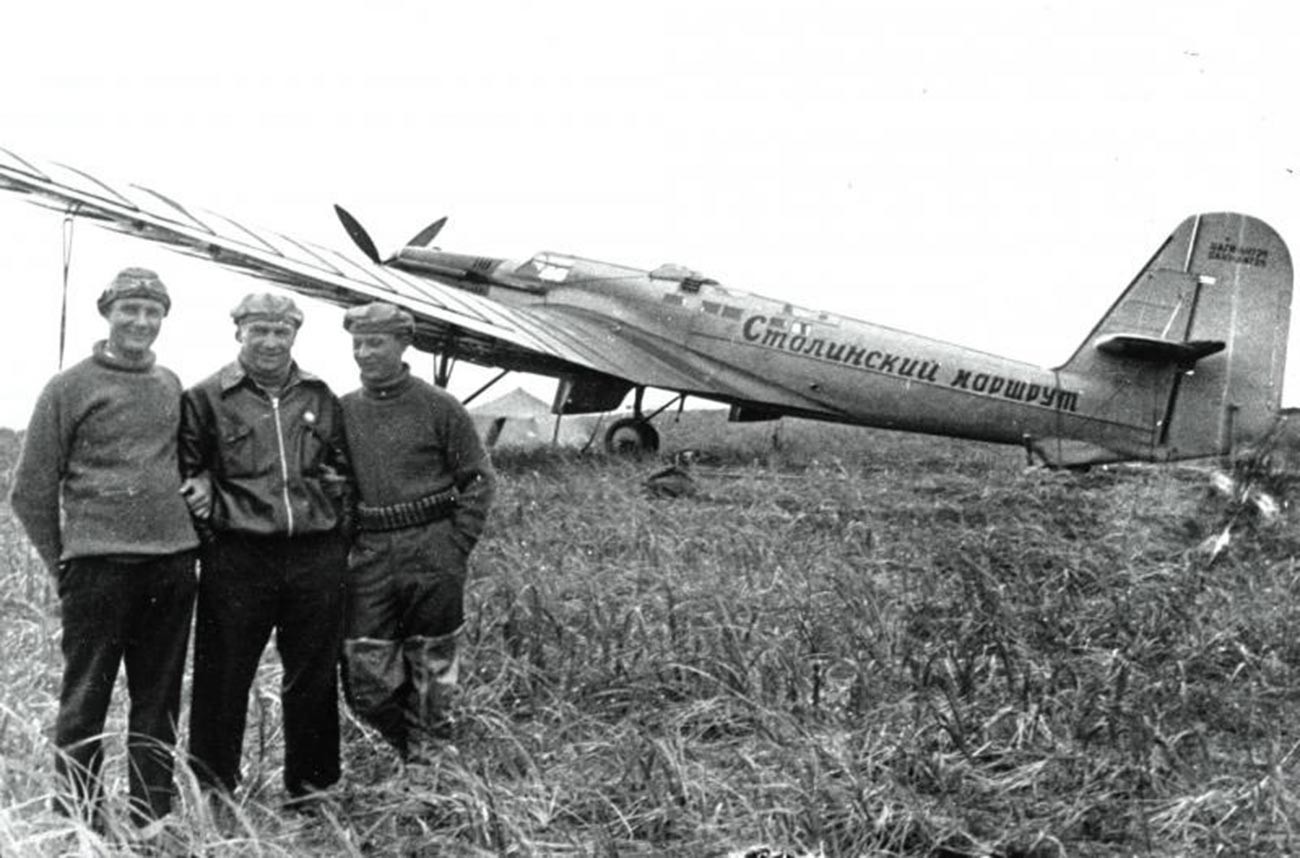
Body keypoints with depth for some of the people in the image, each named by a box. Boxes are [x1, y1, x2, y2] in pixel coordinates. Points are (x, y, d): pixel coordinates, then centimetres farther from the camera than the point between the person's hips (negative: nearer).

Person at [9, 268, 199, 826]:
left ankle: (153, 819, 20)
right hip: (98, 565, -4)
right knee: (85, 701, 0)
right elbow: (31, 491, 1)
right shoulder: (69, 388, -1)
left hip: (173, 564, 4)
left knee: (159, 701, 11)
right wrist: (61, 564, 2)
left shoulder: (172, 386, 12)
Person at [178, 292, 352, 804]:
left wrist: (339, 530, 9)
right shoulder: (206, 398, 3)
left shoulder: (321, 397, 13)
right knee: (223, 678, 3)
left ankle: (310, 788, 24)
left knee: (313, 676, 10)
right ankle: (211, 791, 17)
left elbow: (341, 468, 20)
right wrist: (208, 500, -7)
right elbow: (185, 471, 7)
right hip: (236, 557, -3)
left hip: (317, 556, 3)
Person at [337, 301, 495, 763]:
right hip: (368, 558, 3)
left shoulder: (439, 408, -2)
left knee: (431, 669, 6)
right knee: (366, 681, 2)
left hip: (432, 556, -3)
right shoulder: (344, 411, 8)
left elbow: (479, 479, 0)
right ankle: (410, 746, 27)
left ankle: (426, 765, 21)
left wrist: (457, 547, -6)